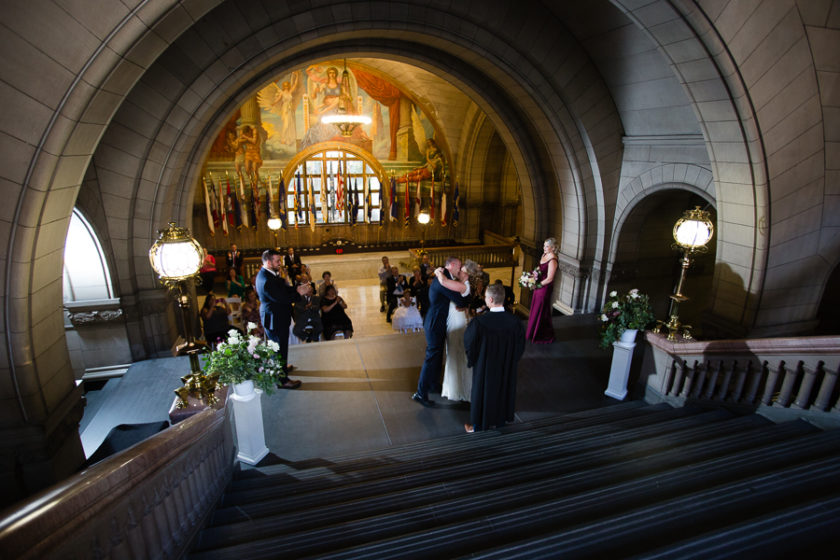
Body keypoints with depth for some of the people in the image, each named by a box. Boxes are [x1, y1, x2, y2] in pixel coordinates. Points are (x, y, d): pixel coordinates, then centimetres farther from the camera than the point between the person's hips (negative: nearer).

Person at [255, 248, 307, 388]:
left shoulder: (268, 274, 5)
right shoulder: (266, 280, -27)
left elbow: (283, 289, 9)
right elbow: (281, 298, -28)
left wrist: (295, 289, -7)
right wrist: (298, 293, -16)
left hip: (277, 317, 10)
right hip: (275, 320, -10)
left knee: (279, 347, 27)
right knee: (280, 349, 0)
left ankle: (281, 367, 47)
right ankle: (283, 380, 12)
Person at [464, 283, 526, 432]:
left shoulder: (479, 322, -30)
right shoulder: (515, 322, -19)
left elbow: (468, 342, -15)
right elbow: (520, 347, -6)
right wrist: (511, 361, 11)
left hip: (485, 368, -3)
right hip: (506, 369, 3)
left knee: (483, 393, 18)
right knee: (503, 392, 25)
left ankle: (479, 427, 37)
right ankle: (500, 422, 46)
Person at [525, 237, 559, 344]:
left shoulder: (552, 260, -23)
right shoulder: (544, 255, 4)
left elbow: (549, 279, -22)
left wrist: (537, 285, -15)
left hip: (545, 288, -9)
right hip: (538, 285, 9)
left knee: (541, 311, 4)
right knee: (535, 310, 19)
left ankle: (543, 336, 22)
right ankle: (534, 332, 35)